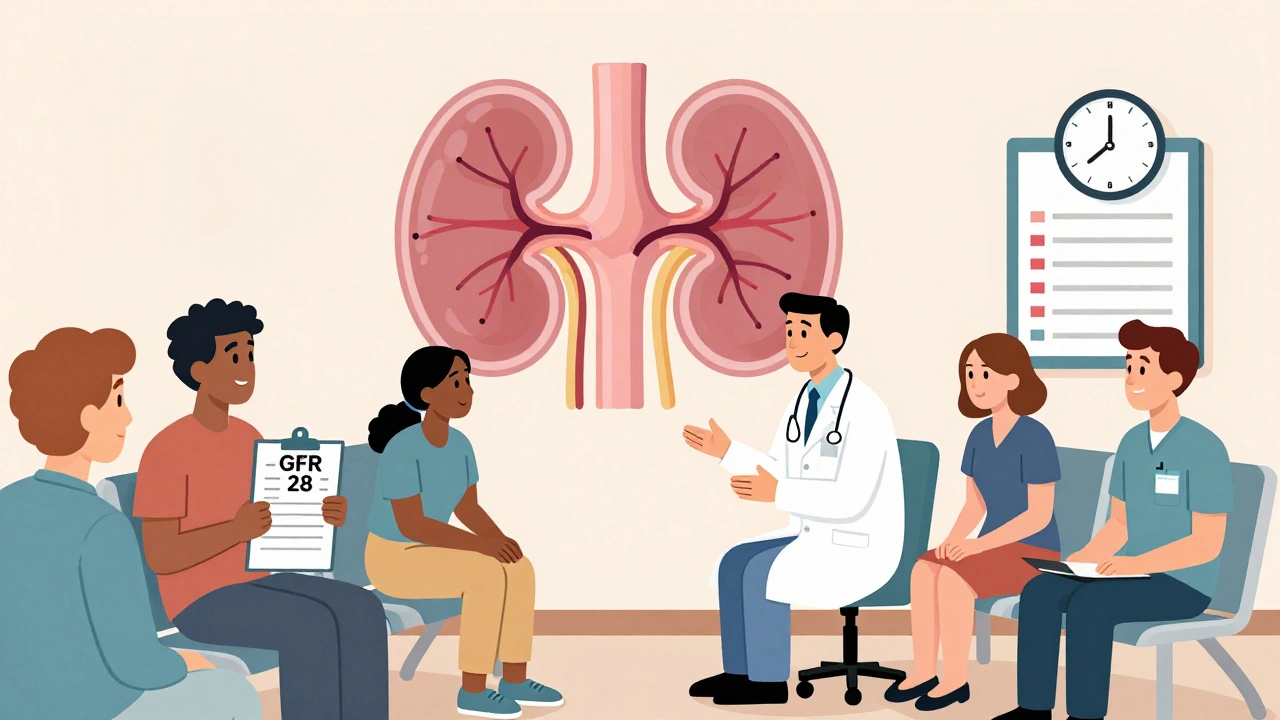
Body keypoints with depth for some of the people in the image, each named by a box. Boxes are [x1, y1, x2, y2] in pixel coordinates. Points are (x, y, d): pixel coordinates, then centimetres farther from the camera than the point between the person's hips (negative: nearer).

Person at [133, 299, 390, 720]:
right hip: (201, 599, -8)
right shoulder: (167, 451, -16)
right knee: (311, 623, -30)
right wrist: (237, 529, -31)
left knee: (361, 608, -13)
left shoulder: (249, 438, 11)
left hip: (257, 582, 8)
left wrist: (320, 515, -6)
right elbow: (160, 557, -18)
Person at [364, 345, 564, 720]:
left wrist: (500, 540, -13)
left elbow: (468, 508, 7)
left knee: (519, 568, -8)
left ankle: (515, 680, -1)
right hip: (394, 558, -8)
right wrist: (482, 544, -30)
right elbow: (411, 524, -30)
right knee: (488, 575, -27)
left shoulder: (459, 444, 1)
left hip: (428, 552, 9)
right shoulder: (402, 448, -27)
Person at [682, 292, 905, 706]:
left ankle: (768, 678, -10)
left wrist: (777, 494, -33)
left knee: (761, 572, -23)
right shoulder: (803, 402, 6)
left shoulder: (863, 409, -24)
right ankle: (740, 670, 3)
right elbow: (776, 473, 12)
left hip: (858, 549, -9)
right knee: (735, 563, -3)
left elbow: (852, 500, -29)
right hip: (817, 538, 9)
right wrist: (725, 451, -3)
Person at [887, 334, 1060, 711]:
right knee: (924, 569, -16)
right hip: (995, 548, 8)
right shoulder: (980, 434, 7)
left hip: (1033, 552, -8)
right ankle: (924, 671, -10)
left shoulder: (1035, 437, -17)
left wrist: (977, 544, -24)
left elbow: (1039, 515, -20)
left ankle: (955, 679, -17)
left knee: (953, 577, -29)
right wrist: (952, 539, -8)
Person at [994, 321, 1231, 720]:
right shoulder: (1132, 442, 9)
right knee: (1040, 590, -12)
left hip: (1182, 583, -8)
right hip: (1136, 574, 8)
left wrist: (1136, 563, -26)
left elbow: (1207, 544, -18)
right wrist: (1080, 560, -2)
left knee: (1089, 603, -31)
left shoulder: (1204, 448, -15)